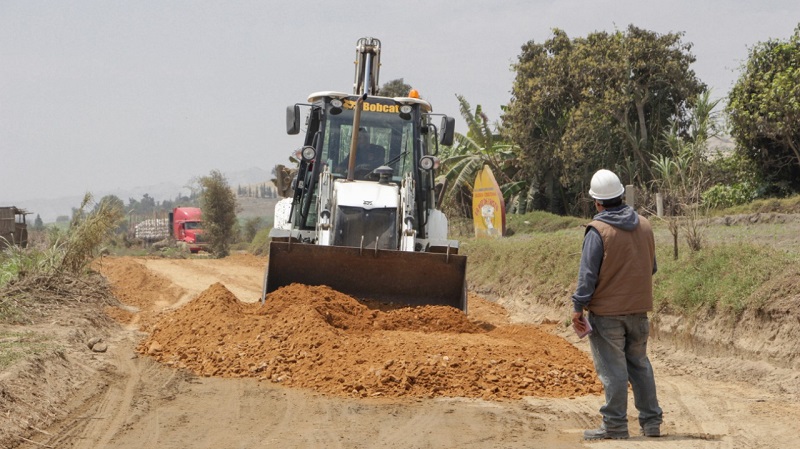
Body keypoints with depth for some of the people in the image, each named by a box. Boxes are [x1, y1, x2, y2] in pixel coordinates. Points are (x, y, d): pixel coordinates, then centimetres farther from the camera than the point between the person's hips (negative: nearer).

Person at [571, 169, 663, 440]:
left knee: (612, 369, 0)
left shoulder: (598, 230, -14)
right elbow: (652, 267, 14)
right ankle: (651, 421, 19)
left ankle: (615, 425, 3)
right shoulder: (644, 226, 5)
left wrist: (578, 307, -11)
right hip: (639, 309, 6)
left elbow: (588, 273, -16)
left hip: (606, 312, -6)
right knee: (640, 365, 16)